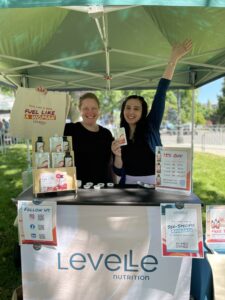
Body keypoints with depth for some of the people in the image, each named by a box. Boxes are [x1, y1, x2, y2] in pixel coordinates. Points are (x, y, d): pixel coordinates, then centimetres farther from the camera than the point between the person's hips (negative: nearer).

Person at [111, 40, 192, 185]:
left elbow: (160, 94, -14)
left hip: (154, 184, -2)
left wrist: (173, 60, -17)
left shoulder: (150, 126, -6)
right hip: (129, 186, 2)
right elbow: (119, 171, 1)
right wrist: (117, 156, -19)